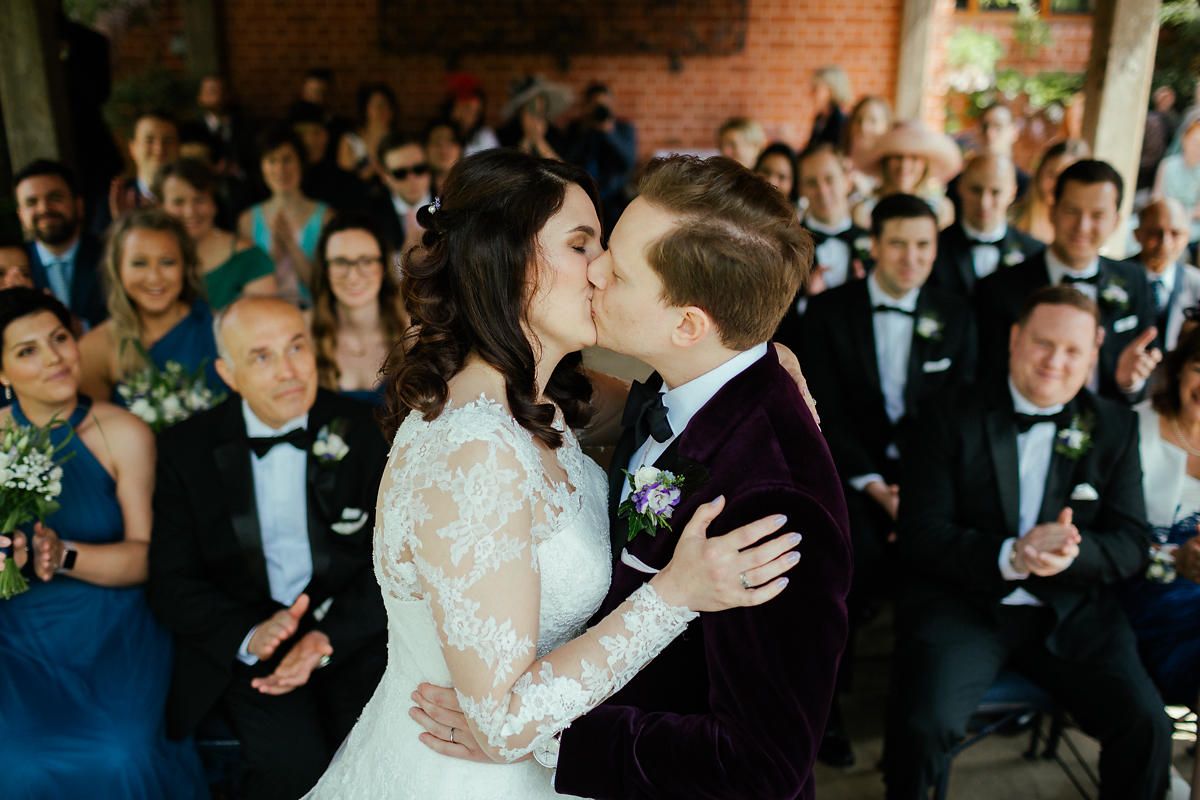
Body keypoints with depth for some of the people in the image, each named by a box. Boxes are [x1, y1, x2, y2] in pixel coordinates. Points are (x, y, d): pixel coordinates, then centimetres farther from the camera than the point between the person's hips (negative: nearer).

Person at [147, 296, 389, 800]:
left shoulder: (355, 428, -1)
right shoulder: (186, 449, -1)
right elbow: (172, 585, 0)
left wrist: (327, 638, -19)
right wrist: (251, 635, -20)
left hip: (347, 631, 1)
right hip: (239, 641, -1)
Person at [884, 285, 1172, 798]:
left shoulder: (1114, 429, 11)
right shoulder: (953, 423, 1)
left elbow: (1131, 545, 4)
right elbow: (921, 537, -6)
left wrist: (1073, 553, -18)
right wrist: (1011, 555, -22)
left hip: (1070, 612, 3)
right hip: (963, 603, -3)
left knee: (1146, 724, -19)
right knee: (922, 725, -25)